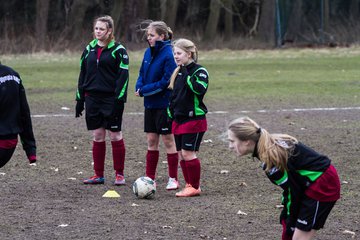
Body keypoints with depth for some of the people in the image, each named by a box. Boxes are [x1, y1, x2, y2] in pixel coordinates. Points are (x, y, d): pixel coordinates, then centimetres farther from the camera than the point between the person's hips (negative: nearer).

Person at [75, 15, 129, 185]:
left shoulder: (118, 50, -5)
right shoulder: (89, 49, 10)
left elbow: (123, 75, -9)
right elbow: (83, 74, 15)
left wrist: (119, 100, -16)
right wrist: (79, 99, 11)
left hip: (111, 99, -5)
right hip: (92, 98, 5)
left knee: (115, 135, 1)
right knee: (97, 136, 7)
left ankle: (119, 174, 8)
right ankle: (98, 175, 11)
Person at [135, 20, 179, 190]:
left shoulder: (168, 55, -17)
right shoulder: (148, 52, 6)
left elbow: (166, 81, -20)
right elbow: (142, 73, 14)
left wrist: (144, 91, -18)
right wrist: (139, 87, -6)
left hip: (164, 104, -7)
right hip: (150, 104, 7)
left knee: (168, 140, 2)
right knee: (151, 140, 10)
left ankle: (173, 179, 11)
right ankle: (150, 177, 16)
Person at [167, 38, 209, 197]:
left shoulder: (199, 71, -10)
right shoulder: (178, 72, 14)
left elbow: (200, 89, -28)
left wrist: (188, 76, -25)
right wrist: (171, 113, 20)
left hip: (194, 120, -8)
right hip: (179, 120, 8)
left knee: (188, 153, -10)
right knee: (181, 154, 8)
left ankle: (195, 187, -1)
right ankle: (189, 185, 15)